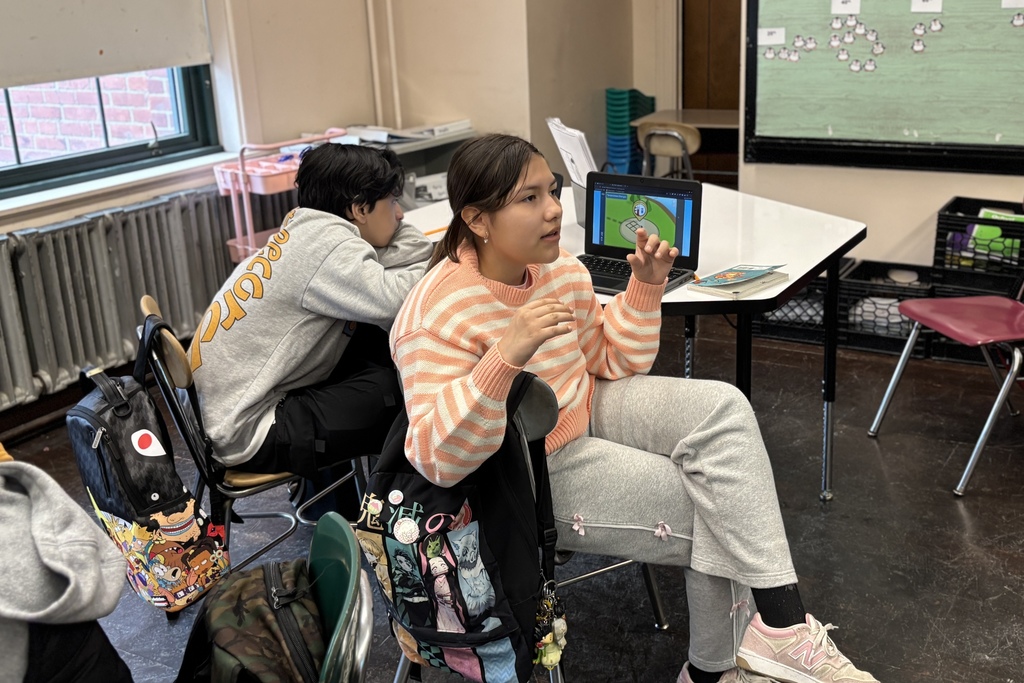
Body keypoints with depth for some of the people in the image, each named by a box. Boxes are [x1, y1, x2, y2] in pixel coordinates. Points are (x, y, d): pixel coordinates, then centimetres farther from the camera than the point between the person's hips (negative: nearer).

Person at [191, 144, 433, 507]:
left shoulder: (308, 229, 9)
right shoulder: (327, 242, -20)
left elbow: (416, 251, 10)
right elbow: (394, 304, -28)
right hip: (248, 435, -10)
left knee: (380, 345, 7)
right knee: (405, 388, -11)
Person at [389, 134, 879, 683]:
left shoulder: (563, 270, -3)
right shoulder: (436, 316, -25)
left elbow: (612, 363, 11)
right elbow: (436, 459, -31)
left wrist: (646, 287, -5)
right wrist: (506, 357, -44)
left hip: (586, 414, 7)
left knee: (722, 408, -15)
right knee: (714, 513, -12)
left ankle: (781, 627, -15)